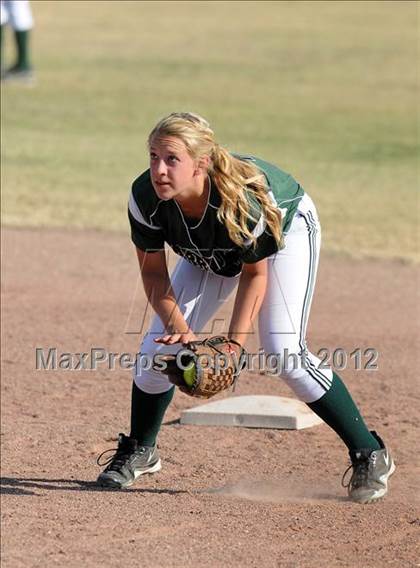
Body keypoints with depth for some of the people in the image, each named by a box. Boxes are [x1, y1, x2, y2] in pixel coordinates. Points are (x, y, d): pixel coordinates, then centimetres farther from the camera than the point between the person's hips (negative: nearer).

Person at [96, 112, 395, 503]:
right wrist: (180, 330, -29)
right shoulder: (145, 198, -32)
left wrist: (235, 340, -29)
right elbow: (153, 272, -16)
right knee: (161, 342, -5)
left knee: (285, 353, -19)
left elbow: (255, 271, -24)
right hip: (209, 255, 5)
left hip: (286, 230, -5)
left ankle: (370, 455, -6)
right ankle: (138, 451, 19)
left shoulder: (244, 199, -43)